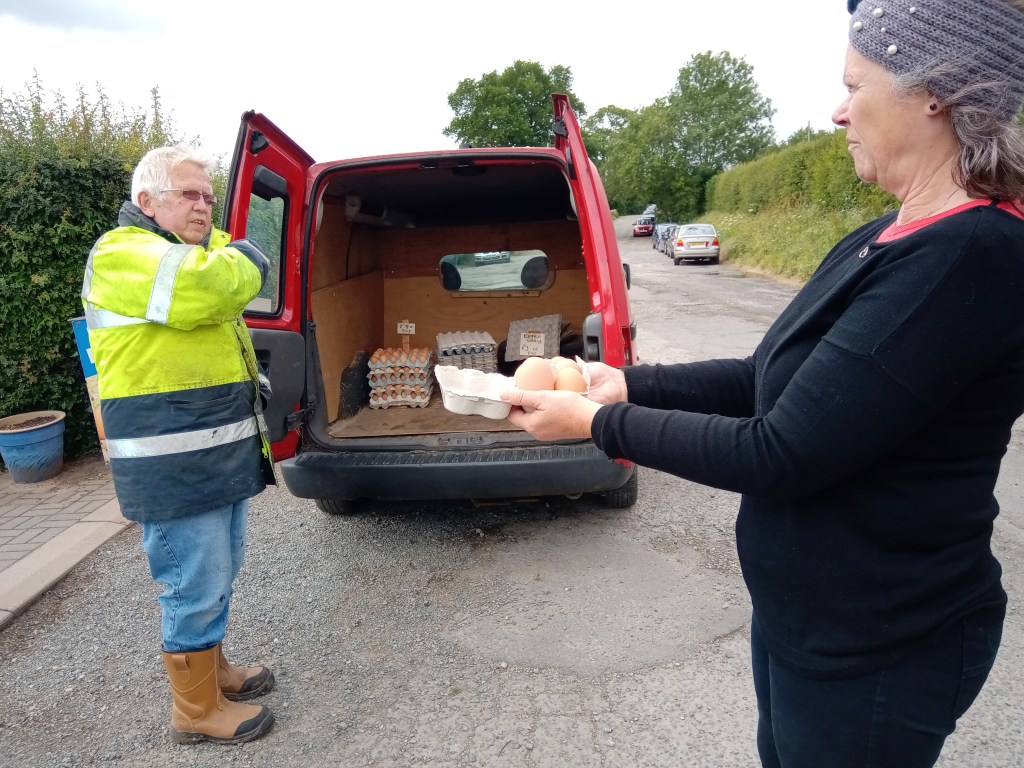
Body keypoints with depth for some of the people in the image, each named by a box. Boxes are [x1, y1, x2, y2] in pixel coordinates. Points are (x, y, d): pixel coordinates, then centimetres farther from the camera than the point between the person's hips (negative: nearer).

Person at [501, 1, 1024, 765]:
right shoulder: (890, 240, 2)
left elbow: (779, 456, -28)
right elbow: (768, 379, 6)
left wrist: (599, 422, -18)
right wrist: (628, 384, -2)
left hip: (873, 652, -8)